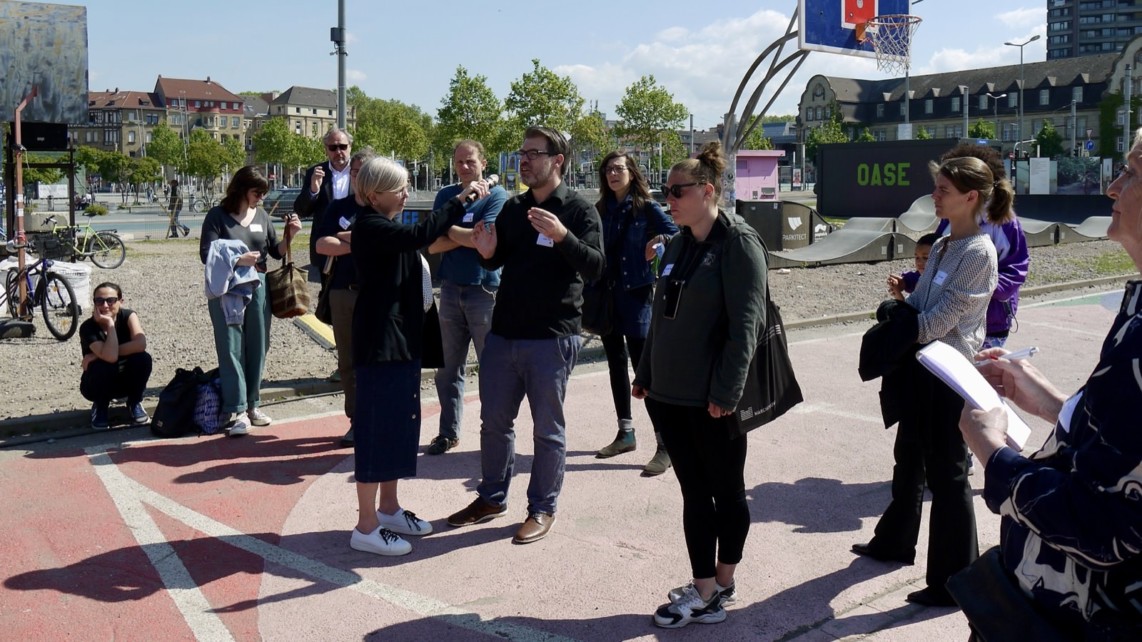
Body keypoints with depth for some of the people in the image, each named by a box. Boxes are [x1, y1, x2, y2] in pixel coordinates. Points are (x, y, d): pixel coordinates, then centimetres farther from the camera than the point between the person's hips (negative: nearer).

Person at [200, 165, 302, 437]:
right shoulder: (218, 216, -4)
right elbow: (206, 254, -9)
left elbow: (277, 252, 12)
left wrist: (290, 234, -5)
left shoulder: (262, 216, 9)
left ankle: (252, 404, 21)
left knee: (257, 348, 8)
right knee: (231, 349, -3)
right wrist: (237, 259, -20)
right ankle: (236, 411, 0)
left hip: (258, 288, 5)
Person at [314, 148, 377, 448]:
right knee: (348, 361, 7)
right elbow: (321, 244, 0)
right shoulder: (339, 207, 11)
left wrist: (343, 237, -5)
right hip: (343, 290, 4)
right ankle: (356, 421, 17)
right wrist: (358, 245, -10)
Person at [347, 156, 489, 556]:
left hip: (402, 339, 10)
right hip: (380, 341, -10)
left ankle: (388, 509, 28)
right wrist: (461, 200, -26)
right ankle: (366, 527, 2)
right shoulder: (370, 227, -16)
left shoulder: (388, 226, 17)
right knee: (377, 427, -5)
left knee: (399, 423, 16)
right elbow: (419, 235, -30)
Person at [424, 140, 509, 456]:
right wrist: (466, 236, -13)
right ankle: (448, 432, 19)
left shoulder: (496, 195, -3)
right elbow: (433, 244, 1)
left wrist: (448, 228, -5)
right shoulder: (445, 195, 11)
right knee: (448, 367, 9)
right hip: (451, 288, 5)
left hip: (485, 290, -5)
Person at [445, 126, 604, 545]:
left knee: (547, 428, 5)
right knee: (494, 421, 14)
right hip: (503, 333, 6)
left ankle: (543, 508, 19)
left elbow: (595, 267, -17)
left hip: (551, 338, -6)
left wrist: (562, 236, -33)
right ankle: (492, 497, 30)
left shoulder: (579, 210, -6)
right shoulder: (513, 208, 12)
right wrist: (487, 253, -5)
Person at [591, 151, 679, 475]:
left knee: (644, 366, -10)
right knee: (616, 364, 13)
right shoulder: (601, 211, 10)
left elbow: (677, 236, -10)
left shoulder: (646, 208, -3)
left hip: (636, 294, -6)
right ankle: (626, 433, 26)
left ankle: (664, 444, -7)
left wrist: (661, 241, -31)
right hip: (606, 294, 6)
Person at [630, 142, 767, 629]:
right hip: (670, 395, 7)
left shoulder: (739, 243, -11)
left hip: (714, 401, -7)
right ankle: (704, 591, 20)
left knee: (727, 491, 10)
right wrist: (646, 375, 15)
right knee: (694, 493, 11)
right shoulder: (678, 245, 12)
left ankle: (722, 585, 24)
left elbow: (745, 324, -17)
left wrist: (726, 392, -20)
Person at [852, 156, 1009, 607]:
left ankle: (954, 581, 12)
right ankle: (895, 541, 40)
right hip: (920, 365, 9)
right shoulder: (943, 245, 9)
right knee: (909, 456, 21)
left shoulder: (978, 252, -18)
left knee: (946, 472, 0)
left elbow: (941, 319, -21)